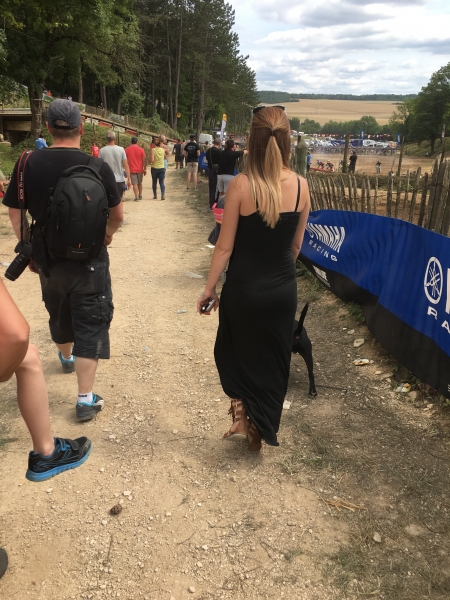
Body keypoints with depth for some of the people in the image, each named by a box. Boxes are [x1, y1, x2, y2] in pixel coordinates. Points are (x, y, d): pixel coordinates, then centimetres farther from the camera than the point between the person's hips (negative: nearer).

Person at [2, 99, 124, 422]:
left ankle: (66, 357, 53)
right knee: (90, 324, 5)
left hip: (49, 258, 3)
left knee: (59, 314, 26)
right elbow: (118, 215, -4)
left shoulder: (28, 164, -8)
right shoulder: (98, 167, -14)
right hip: (90, 259, -3)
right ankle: (86, 399, 5)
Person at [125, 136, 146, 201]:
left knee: (135, 184, 0)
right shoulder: (141, 149, -5)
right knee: (140, 183, 17)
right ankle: (140, 196, 25)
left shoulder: (127, 150, -2)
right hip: (140, 169, 1)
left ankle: (136, 197, -8)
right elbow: (144, 160, -5)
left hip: (132, 169, -1)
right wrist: (145, 169, 3)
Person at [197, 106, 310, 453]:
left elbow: (225, 246, -12)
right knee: (273, 360, 19)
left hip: (244, 288, -3)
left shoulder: (241, 185, -15)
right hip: (283, 289, 3)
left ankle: (241, 418, 17)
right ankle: (260, 432, 32)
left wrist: (209, 289, 0)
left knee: (233, 352, 23)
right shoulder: (300, 185, -5)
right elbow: (296, 245, 5)